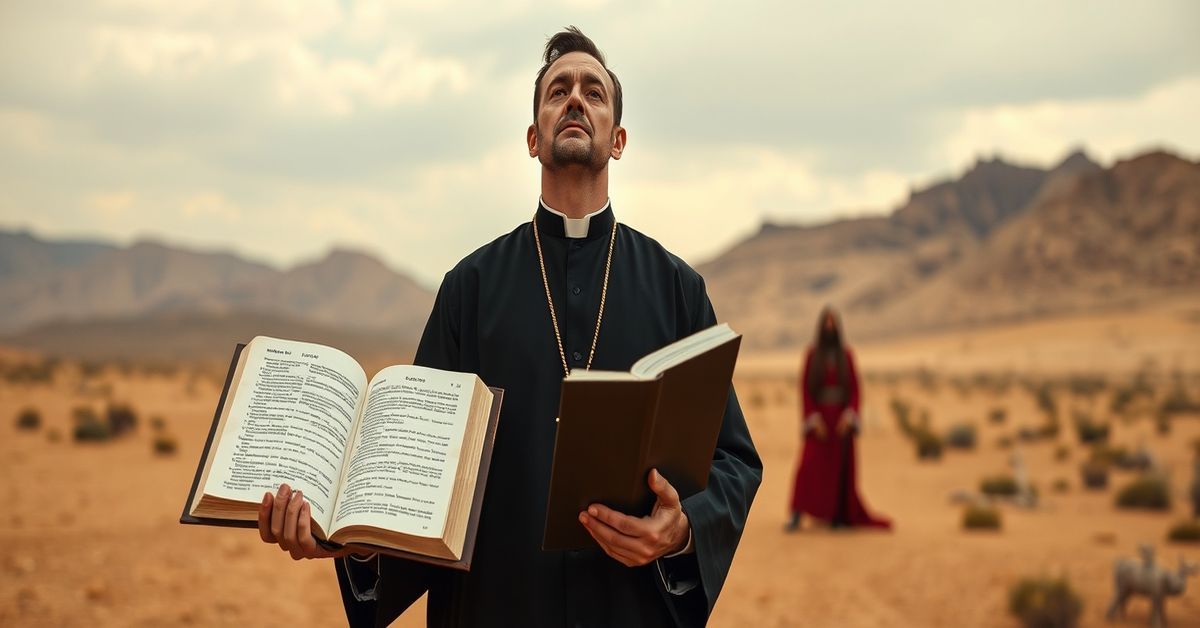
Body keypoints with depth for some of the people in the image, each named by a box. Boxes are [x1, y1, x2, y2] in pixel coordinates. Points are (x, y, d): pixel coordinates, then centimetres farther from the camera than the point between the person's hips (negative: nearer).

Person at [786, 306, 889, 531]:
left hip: (841, 418, 2)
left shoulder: (847, 355, 4)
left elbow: (854, 387, 2)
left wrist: (849, 416, -13)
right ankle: (796, 514, -16)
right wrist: (813, 419, -13)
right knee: (810, 463, -14)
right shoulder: (811, 354, 0)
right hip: (819, 417, -2)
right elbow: (805, 388, -3)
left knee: (840, 465, 1)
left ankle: (838, 515, 9)